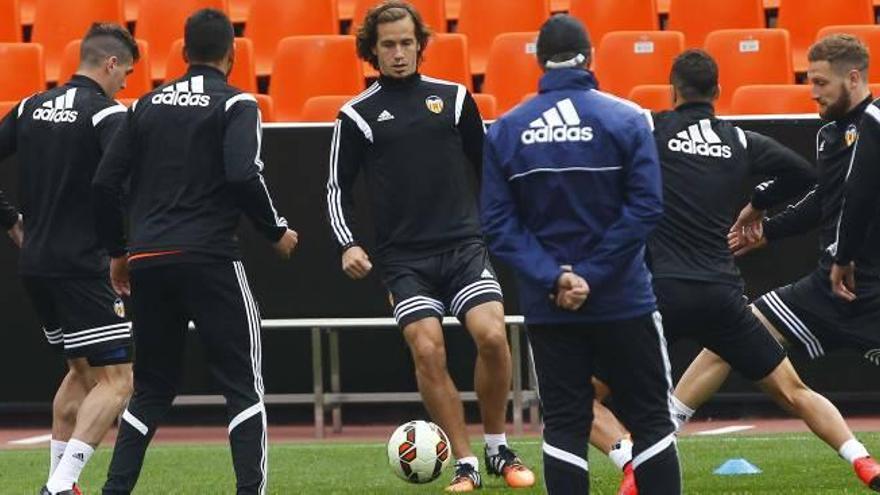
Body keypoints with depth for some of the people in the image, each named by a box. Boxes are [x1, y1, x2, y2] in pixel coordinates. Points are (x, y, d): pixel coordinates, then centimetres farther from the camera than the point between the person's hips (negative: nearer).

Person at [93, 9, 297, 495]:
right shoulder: (235, 104, -1)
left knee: (151, 389, 16)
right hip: (208, 259, -5)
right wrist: (276, 231, -2)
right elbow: (243, 175, -16)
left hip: (148, 261, 5)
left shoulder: (147, 105, 14)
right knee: (243, 385, 1)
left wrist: (118, 251, 21)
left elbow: (105, 183, 11)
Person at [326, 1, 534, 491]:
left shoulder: (454, 98, 8)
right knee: (428, 350, -15)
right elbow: (338, 189, 9)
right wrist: (348, 244, -5)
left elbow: (488, 165, 18)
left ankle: (499, 449, 3)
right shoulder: (358, 115, 4)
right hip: (404, 257, -1)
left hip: (464, 245, 1)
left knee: (492, 335, -17)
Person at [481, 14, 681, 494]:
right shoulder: (625, 119, -6)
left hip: (547, 309, 2)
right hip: (623, 300, -2)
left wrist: (552, 278, -11)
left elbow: (499, 224, -5)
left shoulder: (504, 130, 0)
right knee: (649, 419, 6)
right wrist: (593, 276, -12)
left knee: (564, 426, 6)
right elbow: (644, 208, -13)